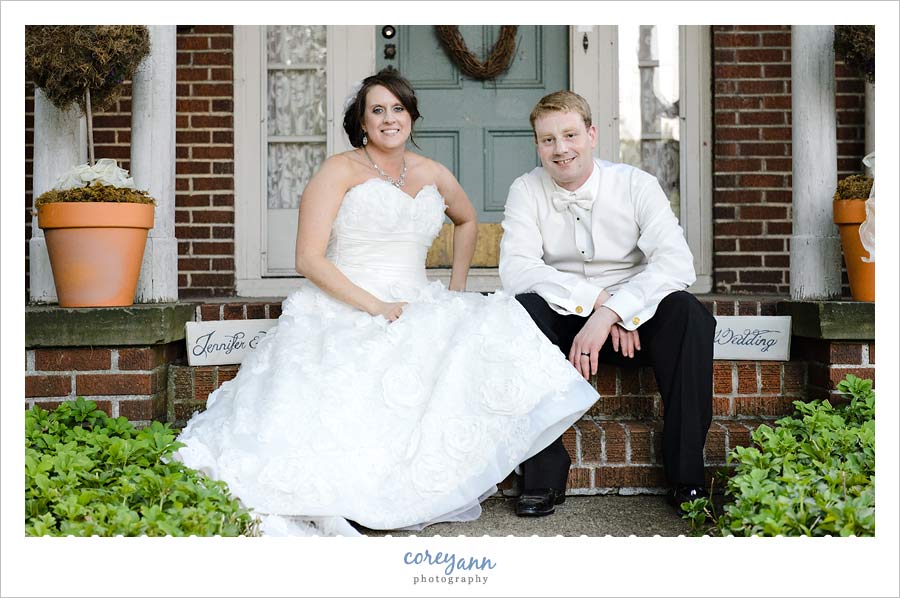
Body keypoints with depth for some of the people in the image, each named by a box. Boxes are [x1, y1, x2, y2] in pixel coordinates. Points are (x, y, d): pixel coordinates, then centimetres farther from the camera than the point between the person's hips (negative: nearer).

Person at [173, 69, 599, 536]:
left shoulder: (432, 174, 16)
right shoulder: (340, 170, 1)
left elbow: (466, 220, 37)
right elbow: (309, 259, -8)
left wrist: (456, 289, 23)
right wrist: (374, 305, -17)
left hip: (416, 309, 5)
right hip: (342, 312, -5)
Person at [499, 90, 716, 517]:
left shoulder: (637, 185, -6)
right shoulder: (526, 191, -3)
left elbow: (676, 262, -20)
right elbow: (515, 269, -17)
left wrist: (611, 312, -33)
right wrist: (597, 298, -28)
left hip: (636, 321, 0)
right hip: (562, 321, 1)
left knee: (686, 311, -29)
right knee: (521, 309, -30)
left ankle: (687, 476, -20)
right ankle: (542, 473, -24)